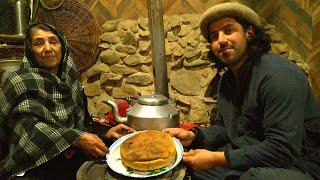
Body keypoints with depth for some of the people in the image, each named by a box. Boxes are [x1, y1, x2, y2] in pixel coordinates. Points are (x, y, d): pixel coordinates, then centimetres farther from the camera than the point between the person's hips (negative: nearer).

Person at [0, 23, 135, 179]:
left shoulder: (70, 80, 13)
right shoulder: (21, 82, -4)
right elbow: (29, 128, -17)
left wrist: (105, 132, -3)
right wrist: (77, 139, -28)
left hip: (75, 165, 6)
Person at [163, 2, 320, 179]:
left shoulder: (279, 75, -23)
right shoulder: (227, 79, 6)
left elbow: (282, 149, -28)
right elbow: (223, 127, 13)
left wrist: (216, 159, -25)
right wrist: (193, 136, -7)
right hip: (245, 161, 7)